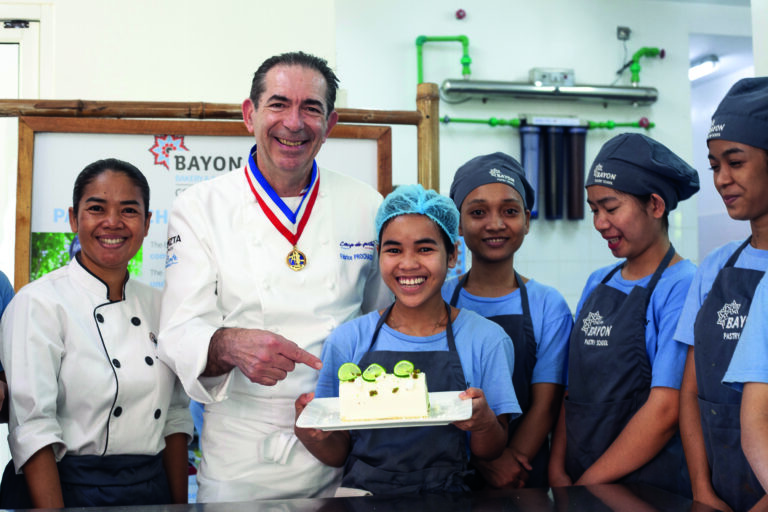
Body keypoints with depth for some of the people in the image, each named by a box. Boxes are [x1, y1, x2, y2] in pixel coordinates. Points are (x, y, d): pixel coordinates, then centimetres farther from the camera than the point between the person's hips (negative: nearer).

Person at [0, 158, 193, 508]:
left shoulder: (158, 306, 4)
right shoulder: (38, 303, -11)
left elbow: (175, 414, 6)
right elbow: (32, 426, -16)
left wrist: (180, 504, 2)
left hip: (151, 491, 5)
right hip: (71, 492, -4)